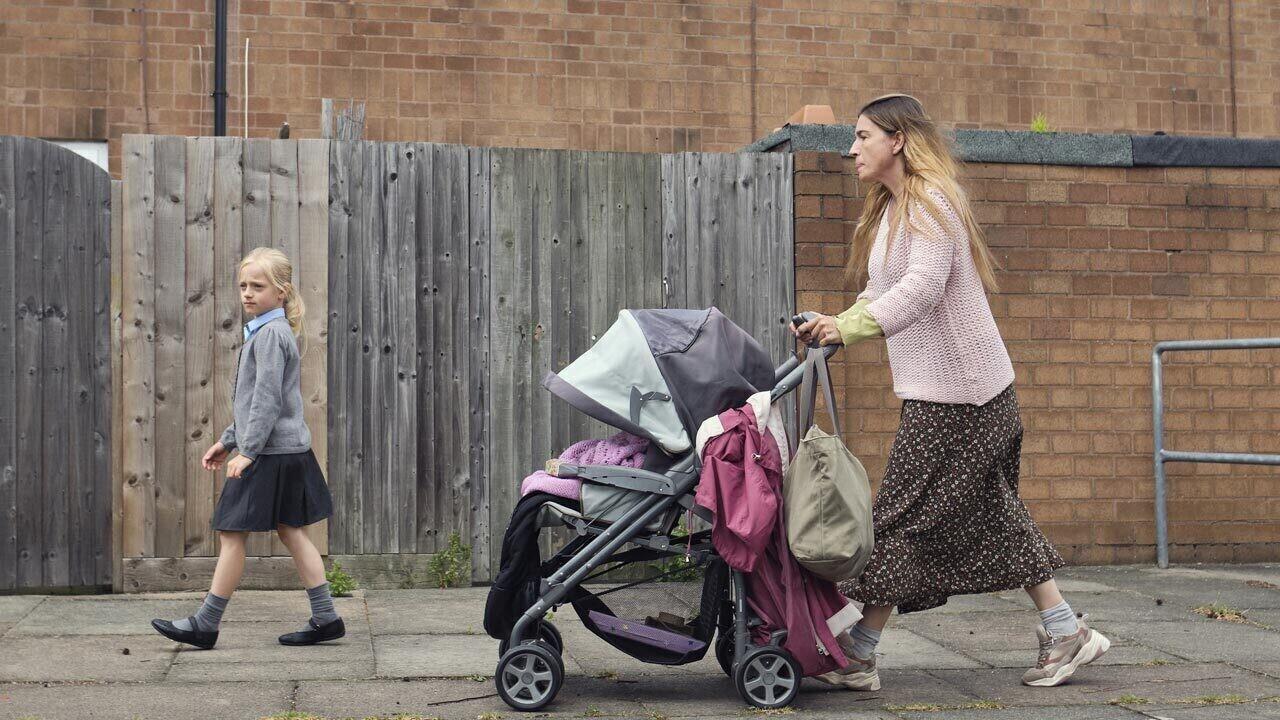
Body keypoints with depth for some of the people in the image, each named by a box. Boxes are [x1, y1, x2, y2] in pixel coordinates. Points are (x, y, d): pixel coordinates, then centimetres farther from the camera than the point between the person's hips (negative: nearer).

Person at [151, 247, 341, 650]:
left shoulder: (271, 333, -14)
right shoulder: (268, 331, 17)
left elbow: (267, 398, -20)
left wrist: (247, 451, -20)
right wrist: (227, 442, 23)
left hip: (269, 452, -10)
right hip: (287, 450, 10)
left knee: (231, 533, -3)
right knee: (290, 531, 10)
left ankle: (205, 624, 4)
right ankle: (325, 618, 10)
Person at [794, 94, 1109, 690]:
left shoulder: (931, 201, -14)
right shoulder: (890, 209, 17)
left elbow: (921, 287, -27)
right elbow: (883, 293, 17)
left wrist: (849, 328, -35)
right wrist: (835, 324, 2)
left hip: (956, 393, -10)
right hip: (942, 389, 10)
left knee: (903, 515, -5)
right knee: (991, 513, 13)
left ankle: (858, 655, 2)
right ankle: (1065, 633, 19)